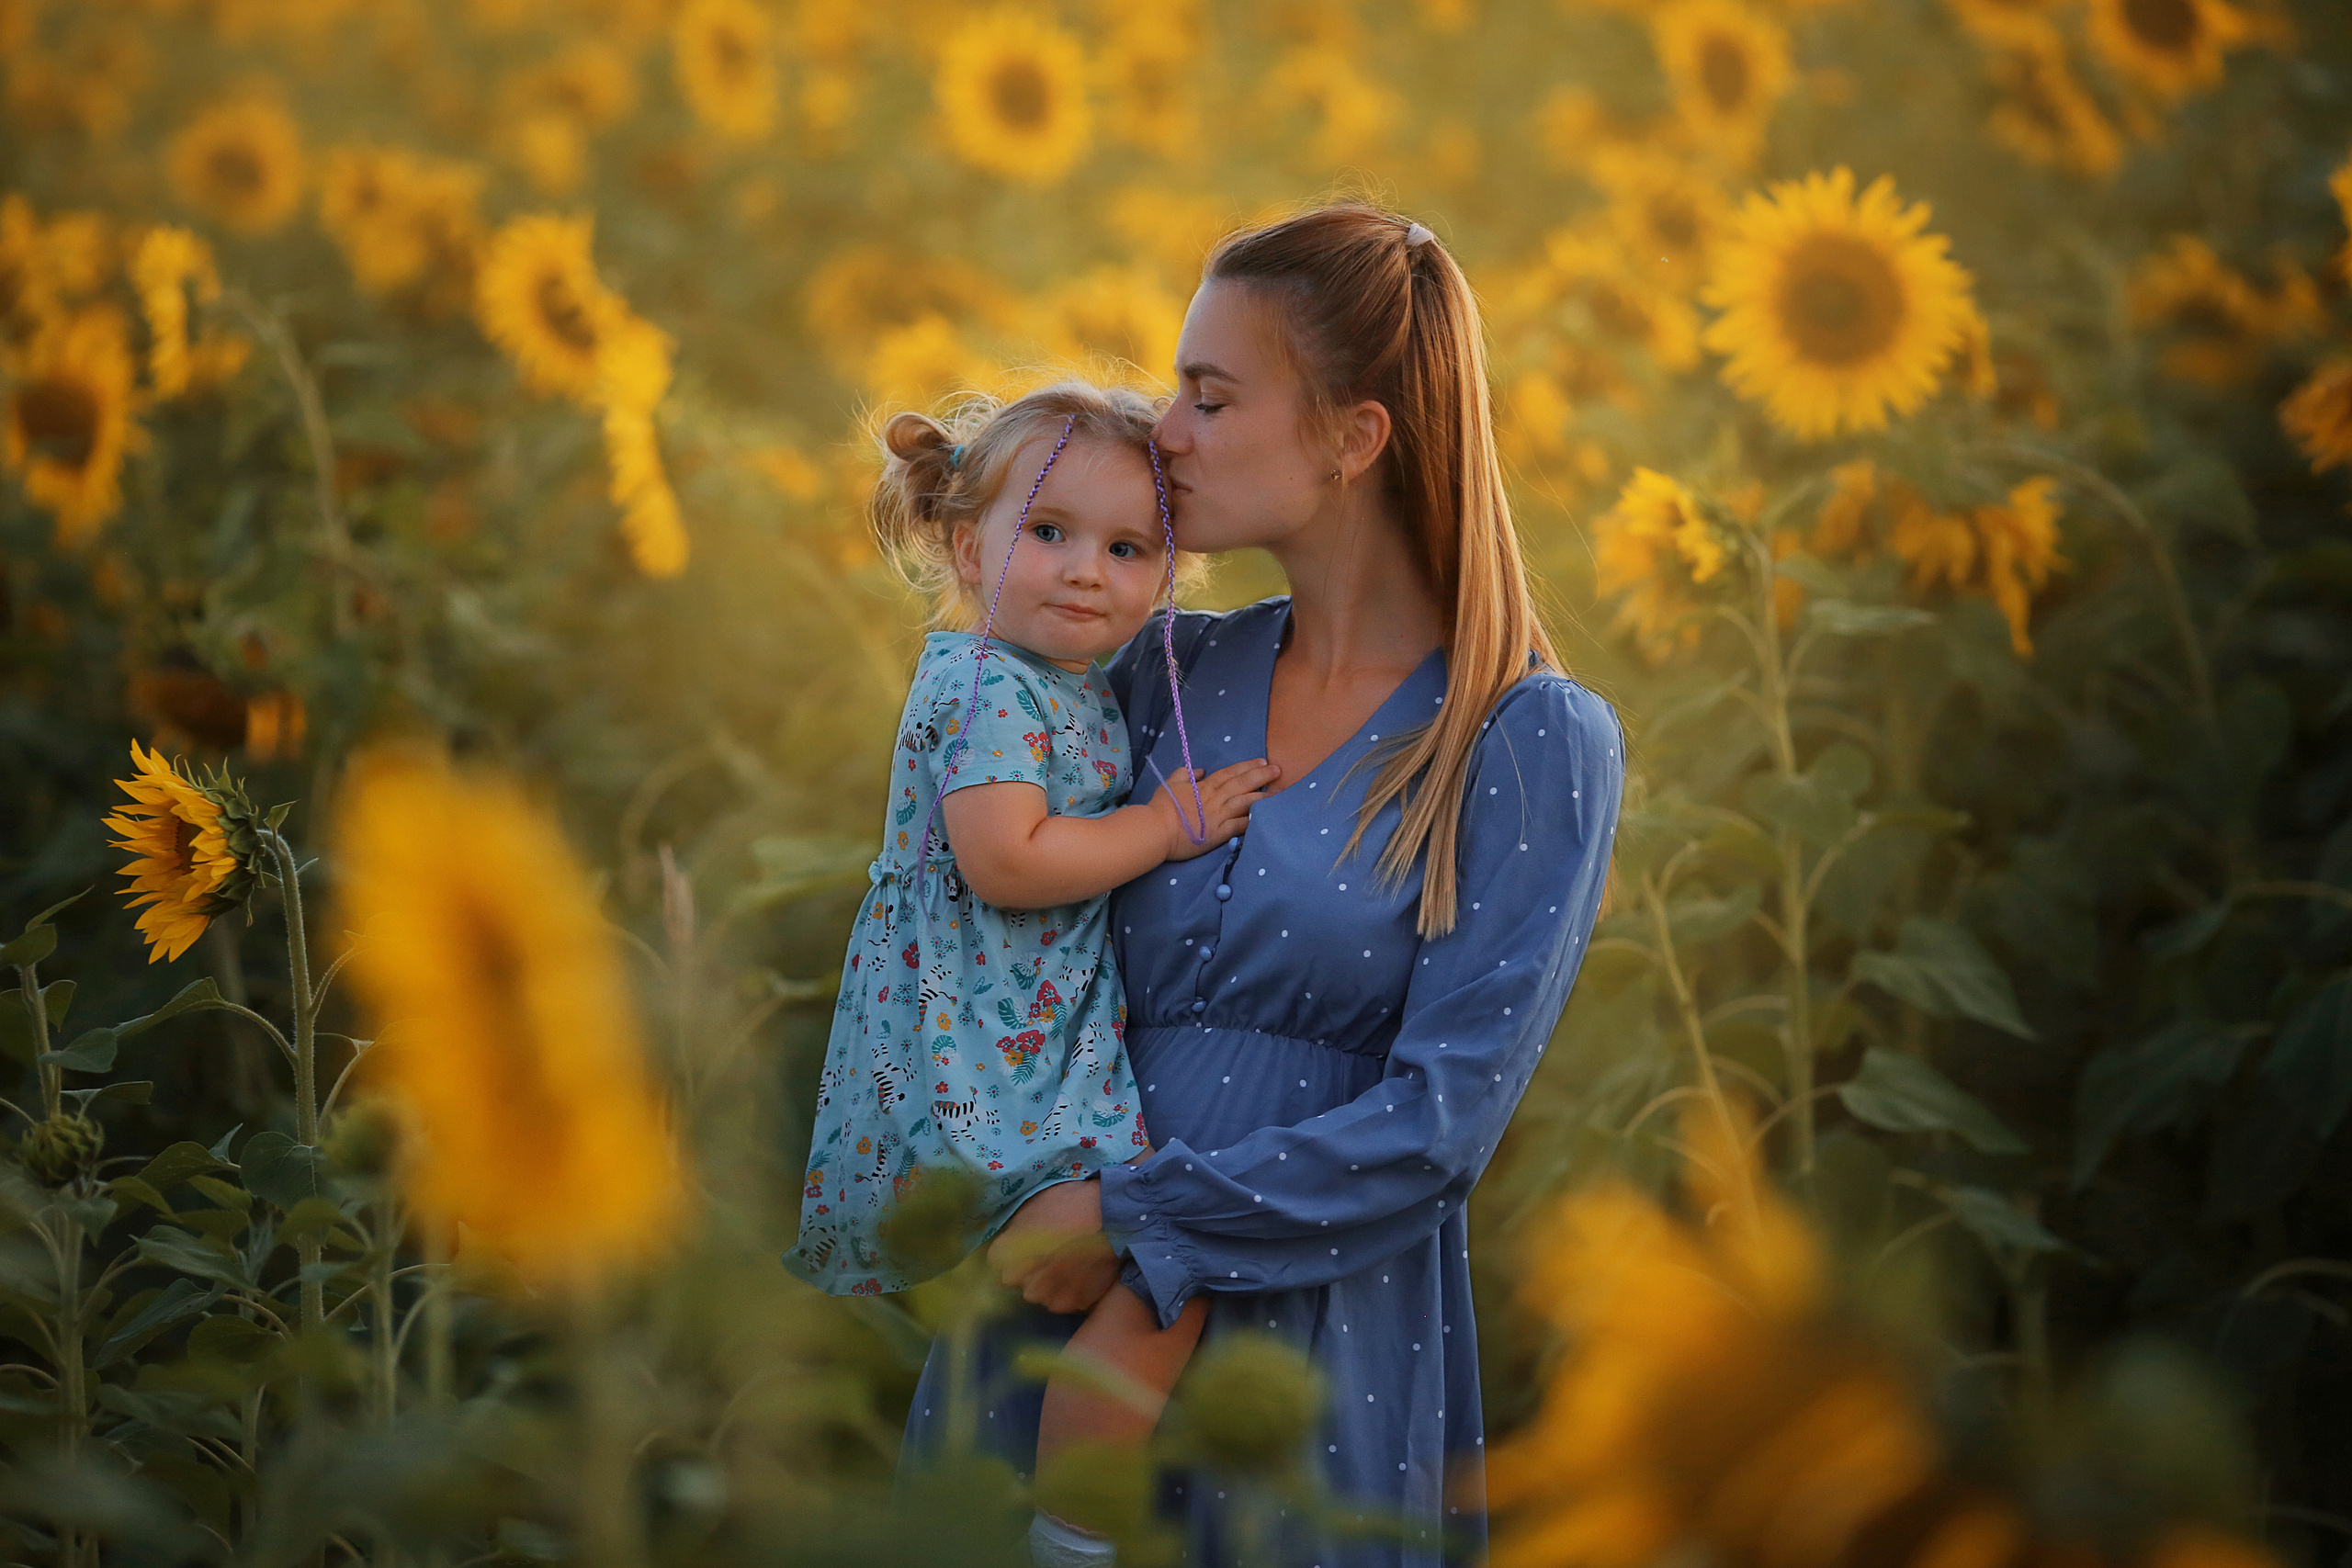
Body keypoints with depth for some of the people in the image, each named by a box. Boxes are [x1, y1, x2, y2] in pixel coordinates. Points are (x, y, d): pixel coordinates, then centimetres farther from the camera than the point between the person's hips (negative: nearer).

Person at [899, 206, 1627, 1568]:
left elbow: (1442, 1121, -15)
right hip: (1056, 1300, 5)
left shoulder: (1537, 746, -9)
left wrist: (1132, 1217, -15)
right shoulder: (1167, 674, 6)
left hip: (1326, 1342, -4)